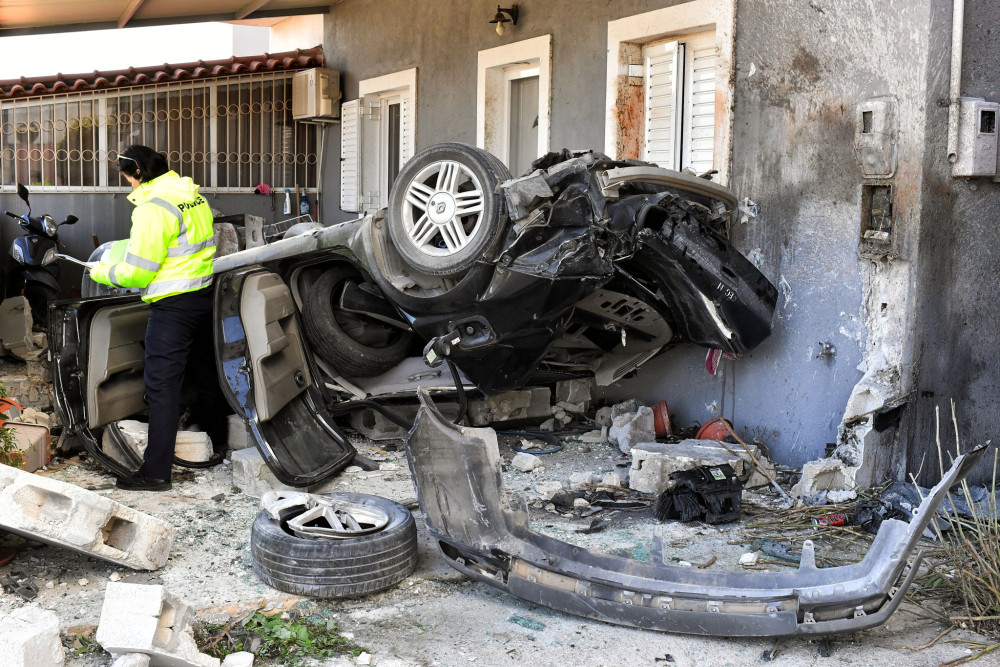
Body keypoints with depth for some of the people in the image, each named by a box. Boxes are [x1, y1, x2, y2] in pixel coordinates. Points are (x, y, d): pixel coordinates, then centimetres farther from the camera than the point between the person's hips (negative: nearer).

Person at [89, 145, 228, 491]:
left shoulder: (152, 207, -17)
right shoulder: (194, 195, 9)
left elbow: (138, 271, -16)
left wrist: (102, 272, 1)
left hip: (173, 306, -9)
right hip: (205, 294, 9)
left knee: (161, 385, -6)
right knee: (205, 372, 22)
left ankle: (156, 471, -4)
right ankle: (216, 441, 38)